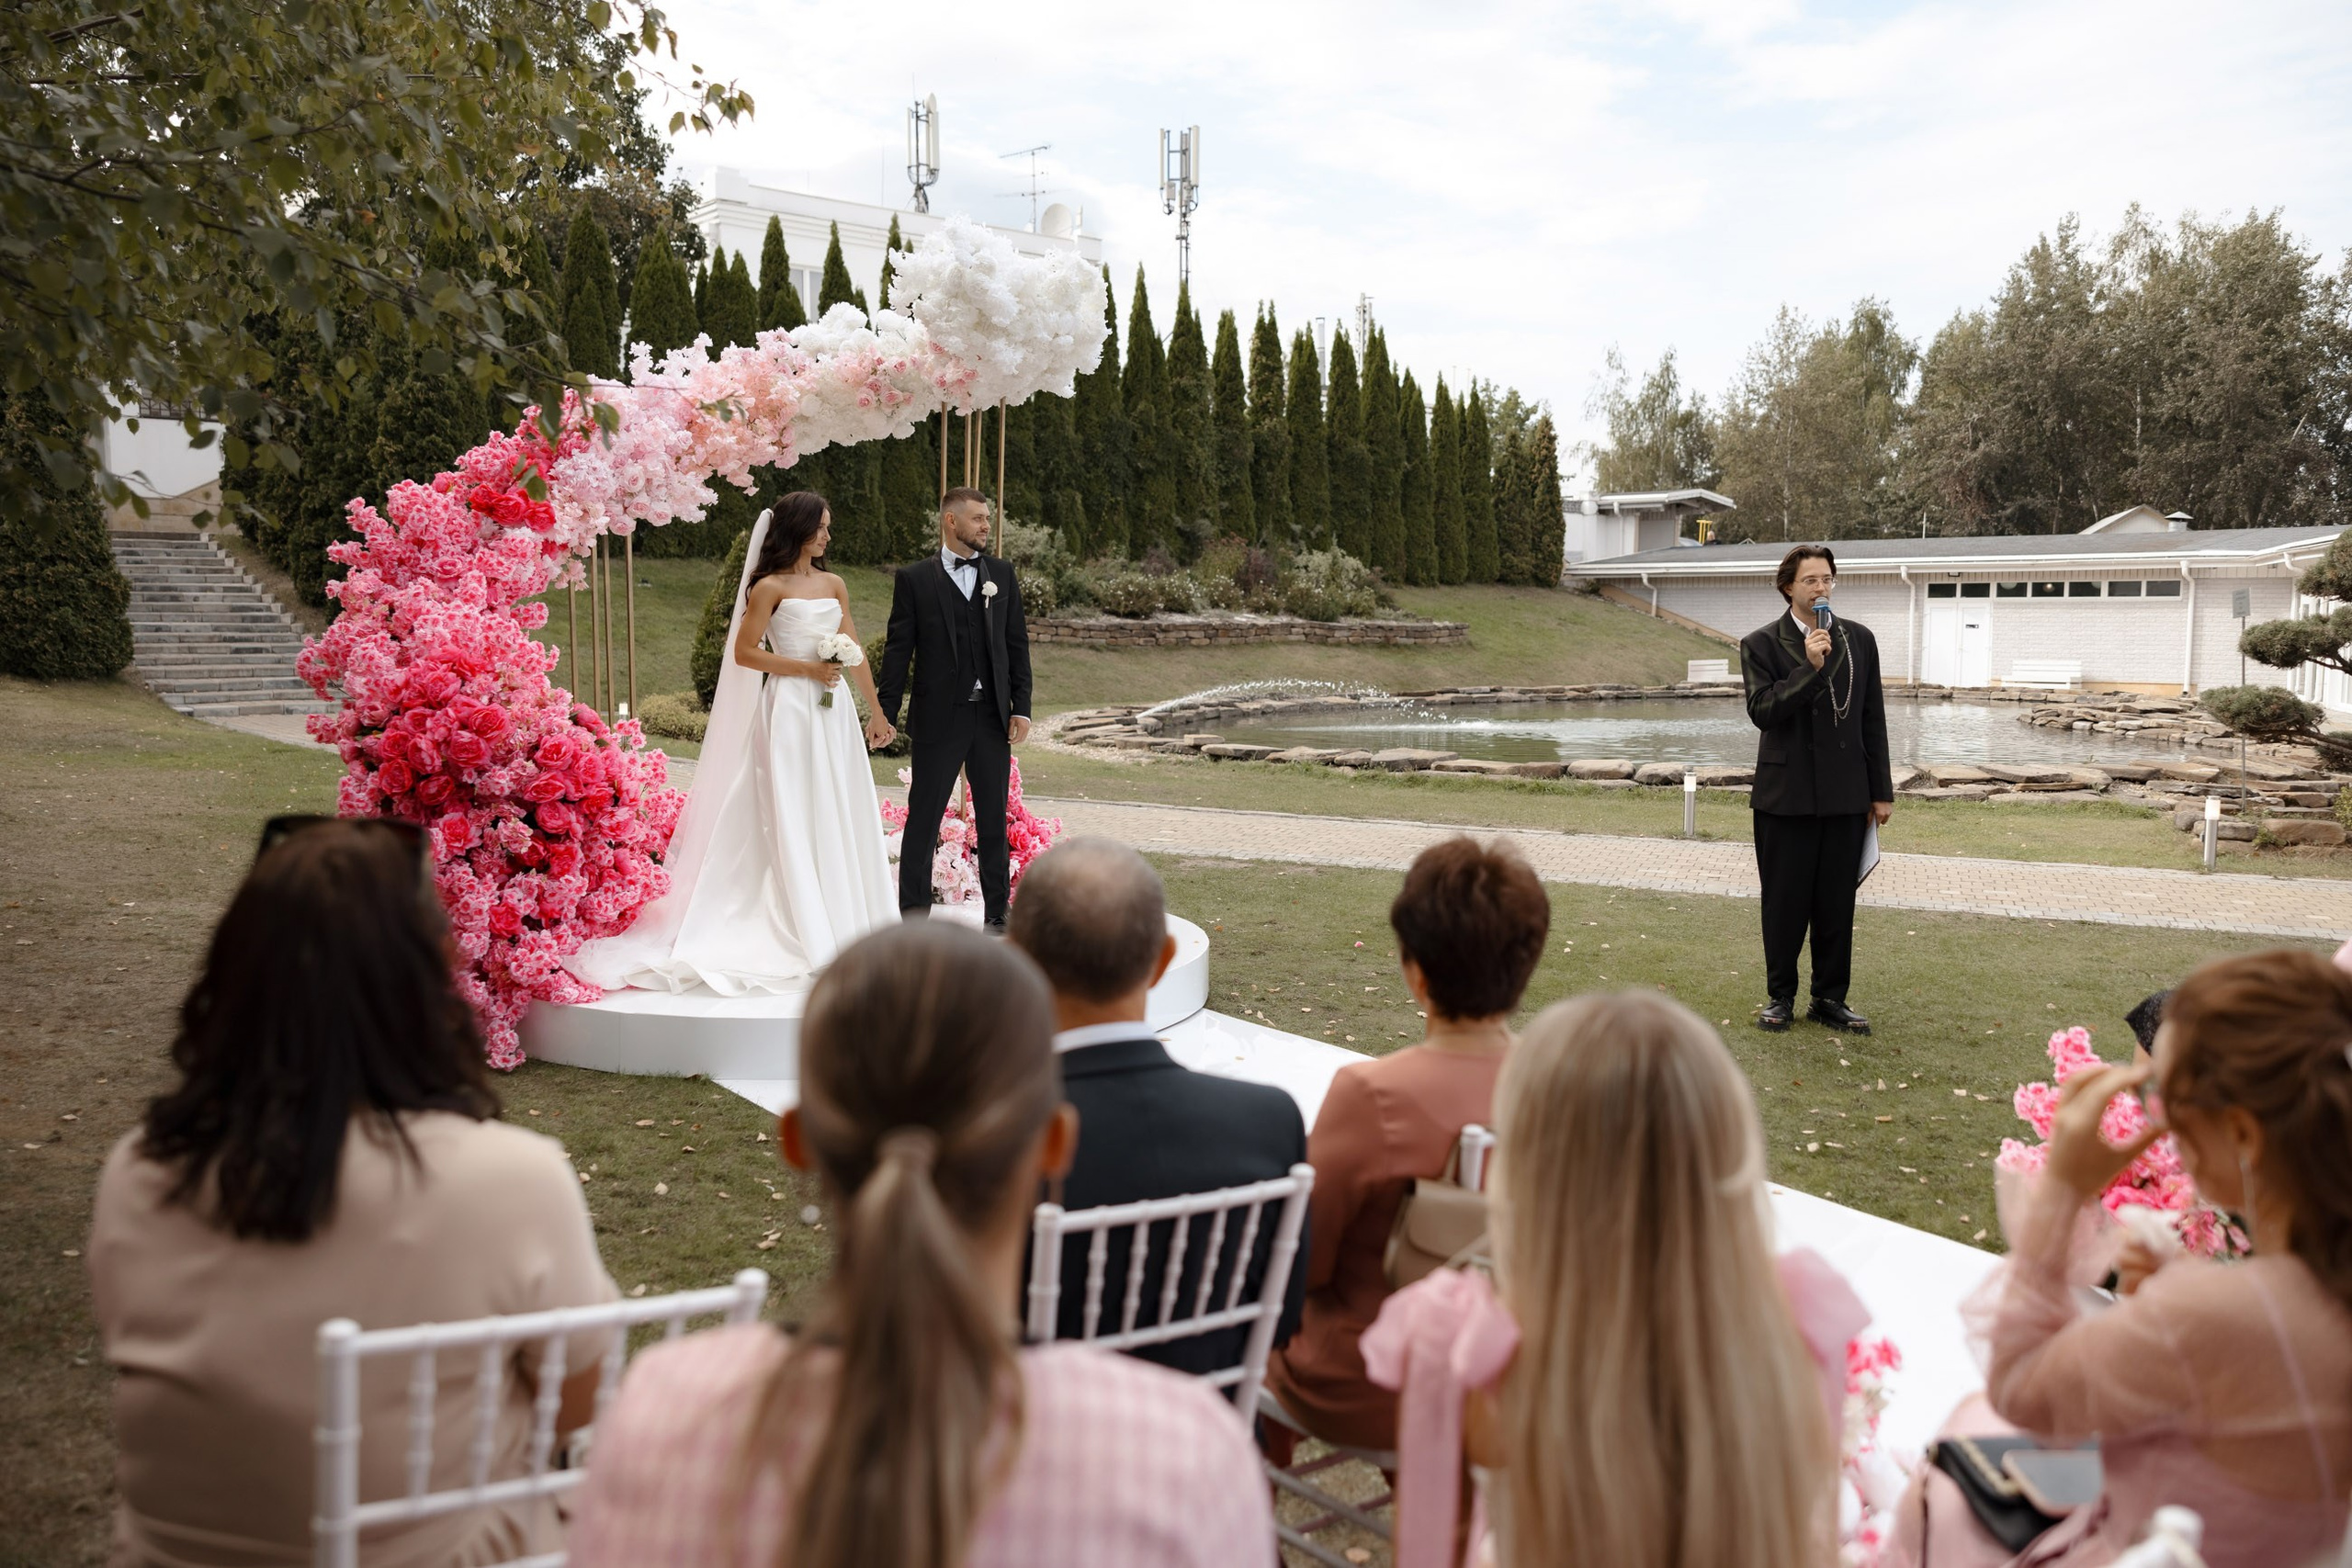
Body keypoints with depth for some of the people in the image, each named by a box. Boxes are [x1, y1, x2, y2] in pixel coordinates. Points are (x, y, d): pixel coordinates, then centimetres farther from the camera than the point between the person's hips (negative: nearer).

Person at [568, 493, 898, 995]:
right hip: (790, 712, -6)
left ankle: (848, 930, 16)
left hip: (834, 713, 6)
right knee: (794, 821, -4)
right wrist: (806, 668, -11)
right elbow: (744, 652, -7)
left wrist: (877, 711, 14)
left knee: (841, 820, 8)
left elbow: (854, 652, 14)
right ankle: (808, 936, 0)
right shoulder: (770, 587, -4)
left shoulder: (834, 585, 13)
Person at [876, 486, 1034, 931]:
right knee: (923, 818, 2)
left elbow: (1017, 644, 9)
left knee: (994, 820, 10)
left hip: (993, 716, 3)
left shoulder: (1002, 574, 9)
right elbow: (898, 650, -1)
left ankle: (997, 914, 20)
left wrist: (1021, 707, 2)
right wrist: (885, 713, -6)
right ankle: (913, 916, 10)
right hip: (939, 717, -3)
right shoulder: (914, 578, 0)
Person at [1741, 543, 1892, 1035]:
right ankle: (1780, 997, 19)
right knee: (1785, 902, 5)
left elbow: (1873, 719, 10)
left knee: (1838, 903, 7)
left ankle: (1830, 998, 19)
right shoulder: (1761, 644, -3)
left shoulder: (1859, 639, 8)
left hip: (1846, 793, 3)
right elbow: (1762, 711, -14)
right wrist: (1810, 667, -22)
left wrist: (1881, 791, 9)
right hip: (1786, 792, -3)